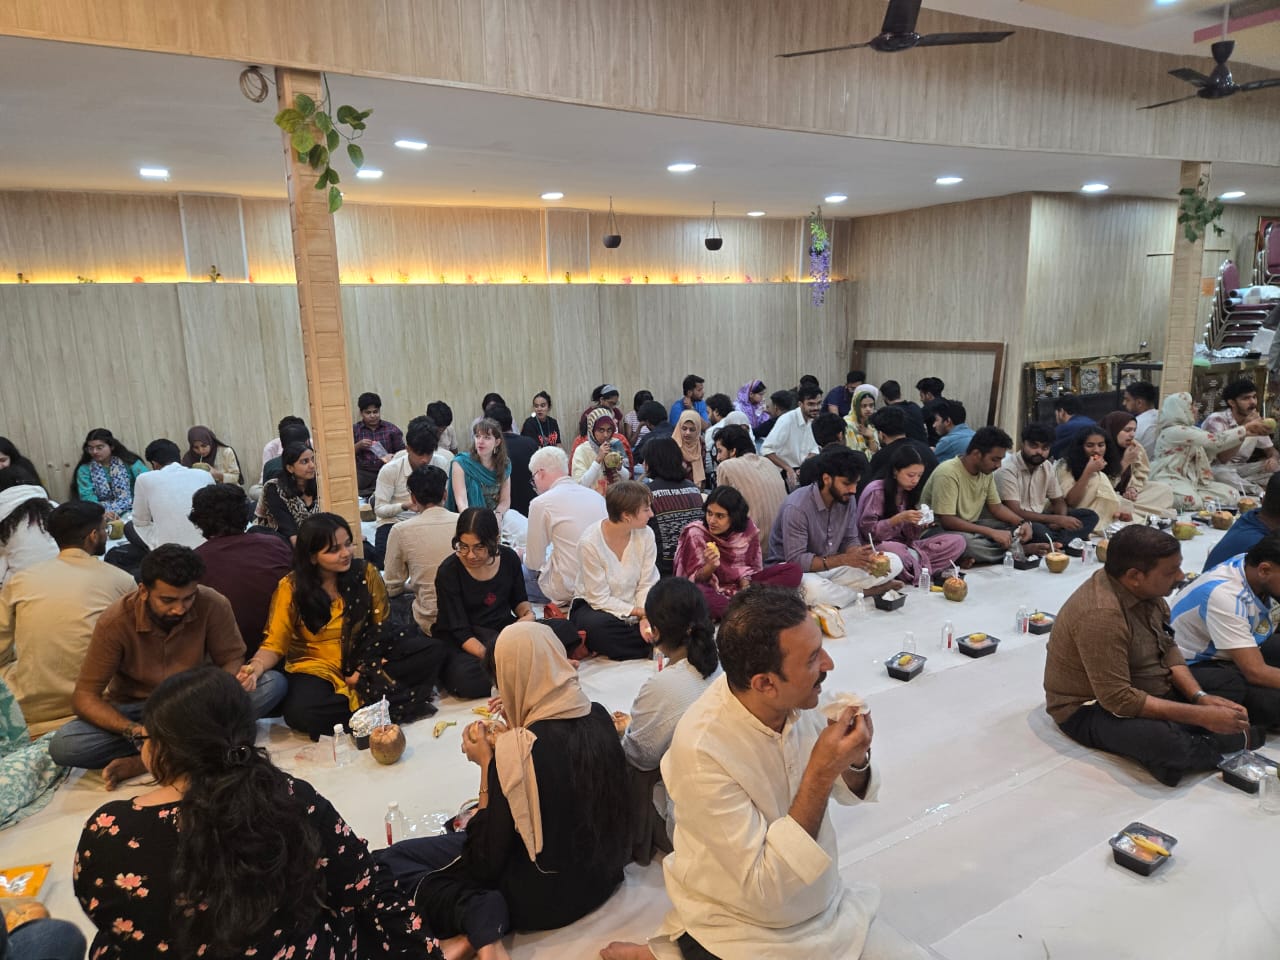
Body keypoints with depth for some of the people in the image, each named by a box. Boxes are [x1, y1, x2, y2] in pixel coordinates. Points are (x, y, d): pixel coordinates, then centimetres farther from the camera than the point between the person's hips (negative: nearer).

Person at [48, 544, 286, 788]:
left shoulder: (214, 606, -20)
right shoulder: (115, 622, -20)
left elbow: (232, 660, -11)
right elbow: (84, 696, -16)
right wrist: (135, 731, -33)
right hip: (136, 709, 0)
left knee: (274, 683, -26)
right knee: (63, 746, -28)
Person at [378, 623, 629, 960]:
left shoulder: (518, 750, -27)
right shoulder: (599, 716, -9)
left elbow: (484, 863, -16)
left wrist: (486, 763, -12)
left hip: (546, 894, -7)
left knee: (391, 860, 2)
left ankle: (480, 915, -12)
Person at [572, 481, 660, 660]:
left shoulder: (645, 535, -10)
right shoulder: (590, 542, -22)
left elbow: (646, 585, -7)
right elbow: (600, 599, -18)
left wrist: (646, 617, -24)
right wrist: (638, 612, -23)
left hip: (634, 607, 3)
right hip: (594, 606, -3)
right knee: (595, 626, -38)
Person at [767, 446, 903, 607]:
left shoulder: (846, 499, -3)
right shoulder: (797, 508, -25)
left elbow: (850, 540, 5)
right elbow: (795, 560, -26)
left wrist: (863, 557, -19)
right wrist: (844, 559, -33)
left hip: (830, 567, 6)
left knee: (894, 562, -5)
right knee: (815, 589, -42)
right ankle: (862, 592, -11)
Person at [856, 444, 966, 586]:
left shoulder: (909, 493, 9)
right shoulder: (876, 491, -12)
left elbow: (909, 536, 8)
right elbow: (867, 530, -16)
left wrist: (921, 526, -13)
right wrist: (898, 518, -23)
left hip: (904, 546, 7)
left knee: (958, 541, -8)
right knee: (893, 549, -43)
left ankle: (917, 570, -23)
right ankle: (931, 573, -18)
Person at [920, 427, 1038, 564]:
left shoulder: (986, 472, 1)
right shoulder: (948, 473, -24)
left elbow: (996, 507, 10)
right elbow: (947, 521, -28)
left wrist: (1022, 522, -9)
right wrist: (992, 532, -31)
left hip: (970, 526, 8)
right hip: (940, 529, -8)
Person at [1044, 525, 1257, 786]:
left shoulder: (1146, 588, -6)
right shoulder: (1101, 615, -33)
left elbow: (1167, 648, 5)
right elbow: (1118, 700, -31)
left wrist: (1201, 697, -10)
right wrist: (1200, 716, -26)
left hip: (1144, 690, 8)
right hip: (1091, 708, -8)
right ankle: (1236, 742, -4)